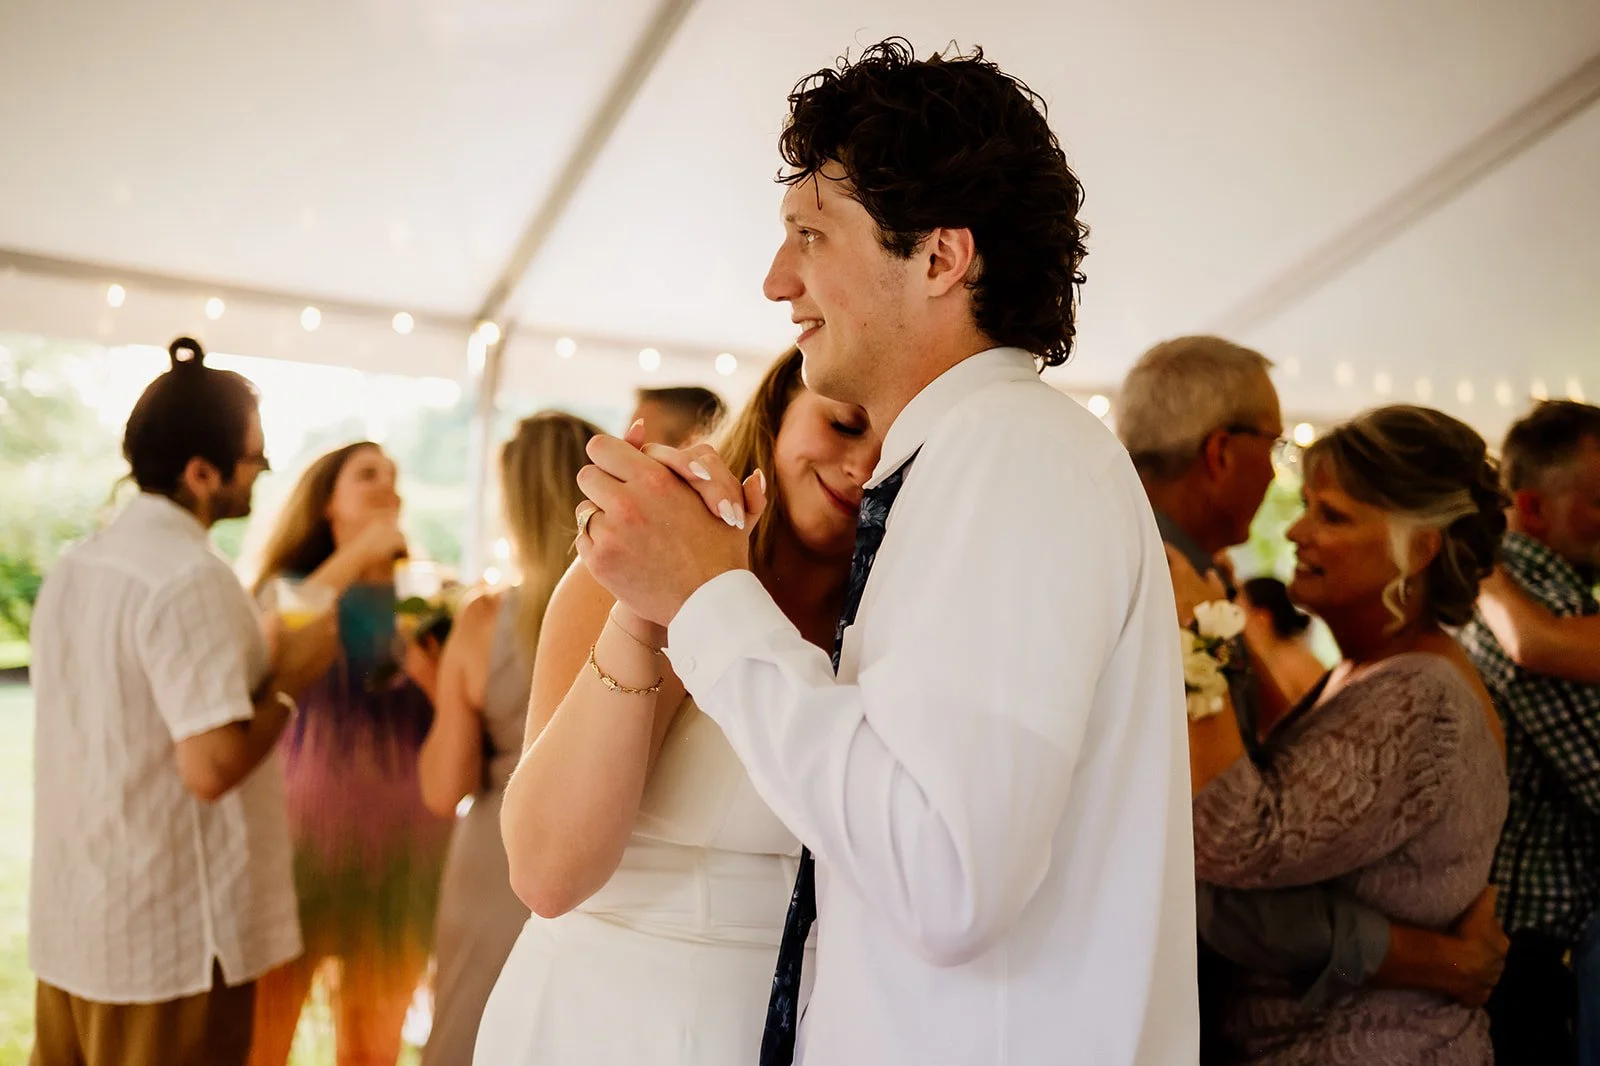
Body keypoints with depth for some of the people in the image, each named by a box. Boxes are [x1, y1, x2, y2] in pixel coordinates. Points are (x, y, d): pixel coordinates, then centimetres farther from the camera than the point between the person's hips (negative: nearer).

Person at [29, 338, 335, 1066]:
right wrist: (289, 678, -11)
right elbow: (212, 766, -25)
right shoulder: (192, 578, -20)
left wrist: (259, 662, 13)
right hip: (172, 945, -8)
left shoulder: (73, 568, 7)